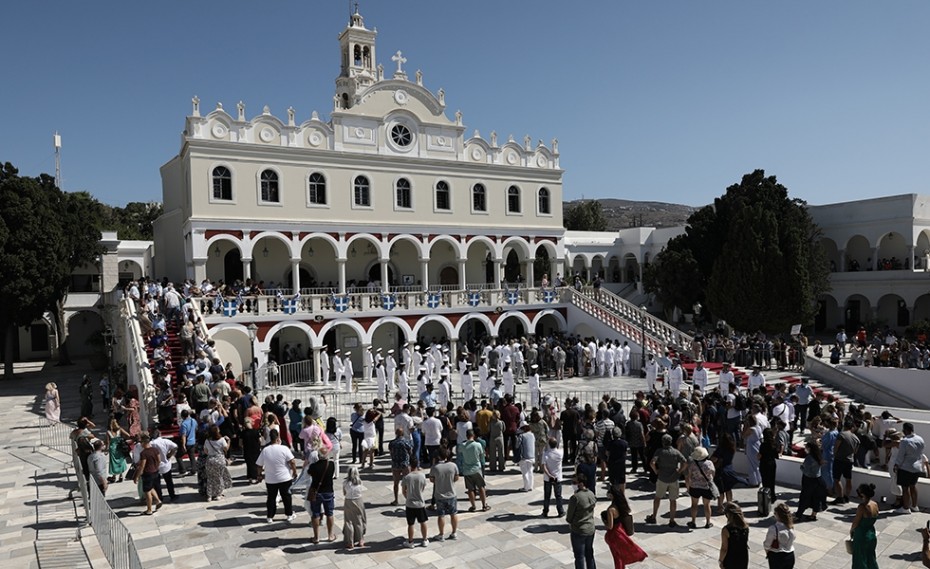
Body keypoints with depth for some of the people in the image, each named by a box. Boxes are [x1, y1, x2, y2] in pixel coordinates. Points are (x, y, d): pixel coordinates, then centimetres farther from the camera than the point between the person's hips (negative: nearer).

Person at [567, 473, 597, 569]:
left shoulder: (575, 497, -24)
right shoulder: (591, 494, -3)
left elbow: (569, 517, -15)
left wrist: (569, 520, 4)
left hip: (579, 531, -6)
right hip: (591, 529, 6)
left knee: (579, 556, 8)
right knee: (589, 554, 20)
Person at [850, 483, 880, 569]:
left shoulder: (862, 507, -26)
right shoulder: (875, 504, -3)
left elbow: (856, 522, -17)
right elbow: (872, 520, 6)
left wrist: (851, 530, 4)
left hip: (861, 537, -7)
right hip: (872, 535, 7)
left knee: (860, 561, 10)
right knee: (870, 559, 23)